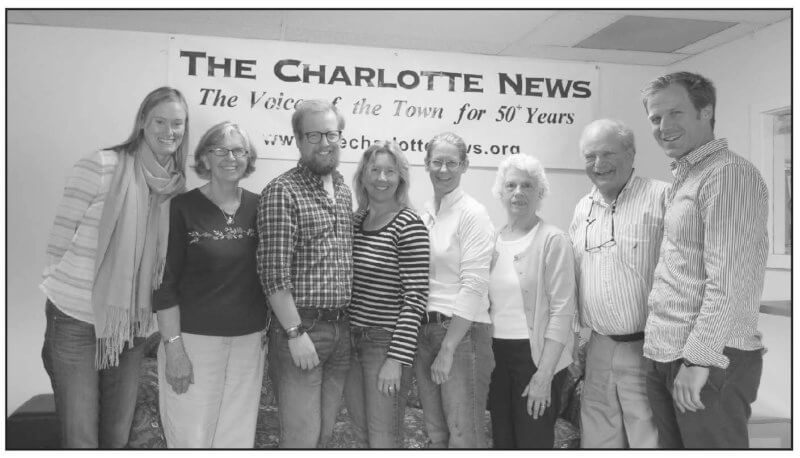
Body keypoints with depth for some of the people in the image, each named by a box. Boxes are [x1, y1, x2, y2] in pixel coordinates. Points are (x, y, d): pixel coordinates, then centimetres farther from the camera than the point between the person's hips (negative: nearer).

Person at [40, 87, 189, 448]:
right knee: (80, 438, 3)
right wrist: (57, 302, -7)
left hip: (131, 324, 5)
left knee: (118, 435, 15)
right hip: (77, 320, -4)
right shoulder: (100, 167, -11)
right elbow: (60, 239, -8)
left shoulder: (177, 184, 4)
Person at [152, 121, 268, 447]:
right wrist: (173, 347, -11)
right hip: (194, 338, -3)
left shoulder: (258, 208, 5)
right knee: (191, 436, 3)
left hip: (249, 340, 3)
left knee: (238, 435, 10)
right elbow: (165, 284, -7)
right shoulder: (183, 208, -6)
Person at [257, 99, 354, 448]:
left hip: (341, 331, 7)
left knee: (324, 435, 15)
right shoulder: (282, 192, -10)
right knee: (301, 438, 0)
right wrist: (296, 333, -17)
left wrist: (349, 325, 11)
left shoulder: (344, 193, 13)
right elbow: (274, 273, -15)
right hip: (300, 329, -6)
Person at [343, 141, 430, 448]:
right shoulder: (357, 220, 7)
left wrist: (397, 359, -18)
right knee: (360, 428, 18)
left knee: (383, 438, 4)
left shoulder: (408, 225, -12)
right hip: (353, 339, 6)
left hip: (387, 342, -6)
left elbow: (415, 297, -15)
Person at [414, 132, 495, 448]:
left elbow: (473, 286, -14)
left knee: (463, 436, 1)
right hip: (424, 330, 6)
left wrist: (447, 350, -16)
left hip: (462, 331, -6)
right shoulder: (423, 215, 10)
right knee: (435, 433, 16)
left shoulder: (473, 214, -8)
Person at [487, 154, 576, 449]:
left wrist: (544, 375, -15)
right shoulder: (493, 240, 7)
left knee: (533, 442, 5)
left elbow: (561, 311, -12)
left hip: (536, 354, -5)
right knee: (501, 441, 14)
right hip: (497, 353, 5)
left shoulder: (552, 240, -8)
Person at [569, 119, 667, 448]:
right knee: (597, 438, 16)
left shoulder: (662, 197, -9)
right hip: (598, 349, 6)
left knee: (649, 439, 5)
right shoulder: (583, 208, 12)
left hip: (647, 349, -6)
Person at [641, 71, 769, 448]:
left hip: (710, 360, -8)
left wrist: (698, 358, -19)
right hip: (665, 358, 9)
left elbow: (730, 280, -20)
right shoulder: (683, 178, 16)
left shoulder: (729, 173, -13)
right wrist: (670, 355, 13)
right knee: (672, 445, 16)